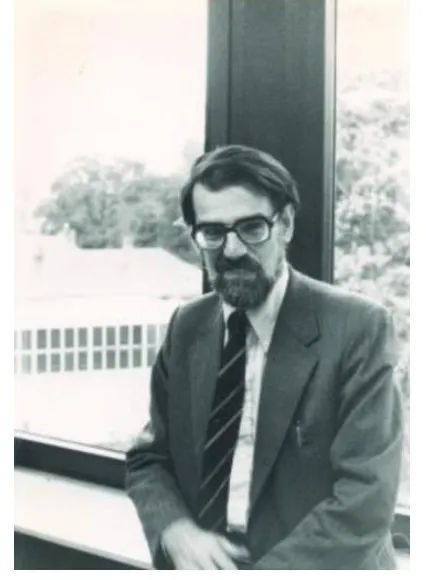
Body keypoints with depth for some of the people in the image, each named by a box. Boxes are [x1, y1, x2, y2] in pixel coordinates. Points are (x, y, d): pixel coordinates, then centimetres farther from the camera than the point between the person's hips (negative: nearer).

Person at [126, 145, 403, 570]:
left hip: (312, 567, -3)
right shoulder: (186, 328, 5)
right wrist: (176, 532, -9)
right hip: (203, 561, 3)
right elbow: (148, 458, 11)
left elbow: (365, 498, -15)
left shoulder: (358, 328, -10)